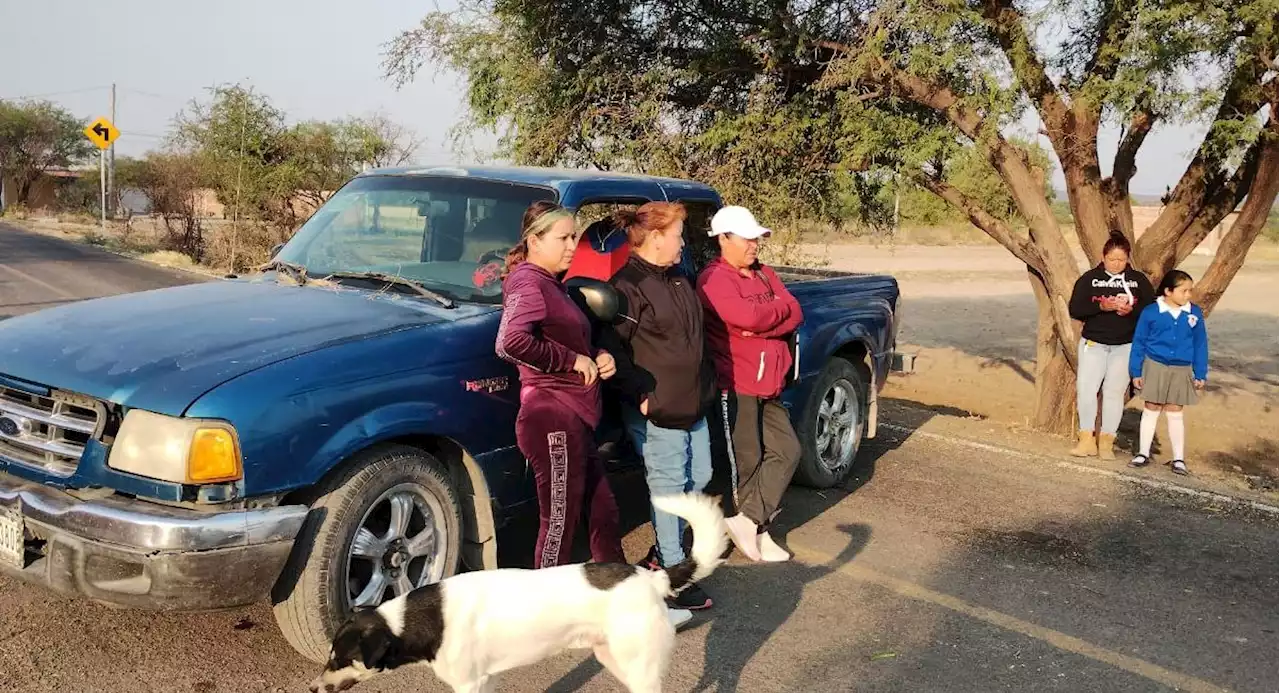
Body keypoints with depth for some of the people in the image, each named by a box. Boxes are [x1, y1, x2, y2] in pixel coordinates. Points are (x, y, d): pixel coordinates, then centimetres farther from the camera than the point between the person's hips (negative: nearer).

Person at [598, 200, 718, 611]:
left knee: (698, 477, 16)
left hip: (693, 403, 9)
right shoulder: (627, 286, -15)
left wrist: (706, 384, 20)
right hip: (655, 409, -9)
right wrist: (639, 393, -19)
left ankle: (663, 550, 33)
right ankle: (672, 572, 10)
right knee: (669, 486, -2)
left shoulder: (678, 281, 14)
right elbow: (612, 348, -19)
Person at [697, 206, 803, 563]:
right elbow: (747, 316, -26)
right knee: (746, 462, -1)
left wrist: (761, 327, -16)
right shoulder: (714, 279, -11)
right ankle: (757, 529, 14)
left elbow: (794, 315, 3)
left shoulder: (765, 276, 15)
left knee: (787, 451, 4)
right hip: (734, 386, -8)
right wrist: (778, 308, -6)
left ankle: (748, 520, 5)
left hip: (767, 386, 9)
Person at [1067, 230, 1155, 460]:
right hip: (1093, 343, 0)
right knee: (1085, 388, -10)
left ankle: (1106, 441, 8)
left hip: (1125, 346, 1)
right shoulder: (1089, 278, 2)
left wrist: (1132, 310, -15)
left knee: (1114, 391, 0)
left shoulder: (1138, 279, 6)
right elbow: (1074, 309, -4)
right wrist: (1101, 306, -19)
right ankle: (1087, 439, 0)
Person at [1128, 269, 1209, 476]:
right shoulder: (1151, 312, -9)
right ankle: (1143, 453, 19)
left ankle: (1178, 458, 16)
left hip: (1181, 371, 1)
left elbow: (1200, 345, 4)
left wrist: (1200, 375, 4)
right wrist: (1136, 372, -2)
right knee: (1151, 410, 10)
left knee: (1175, 414, 8)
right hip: (1155, 367, -1)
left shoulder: (1194, 313, -2)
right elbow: (1139, 342, -2)